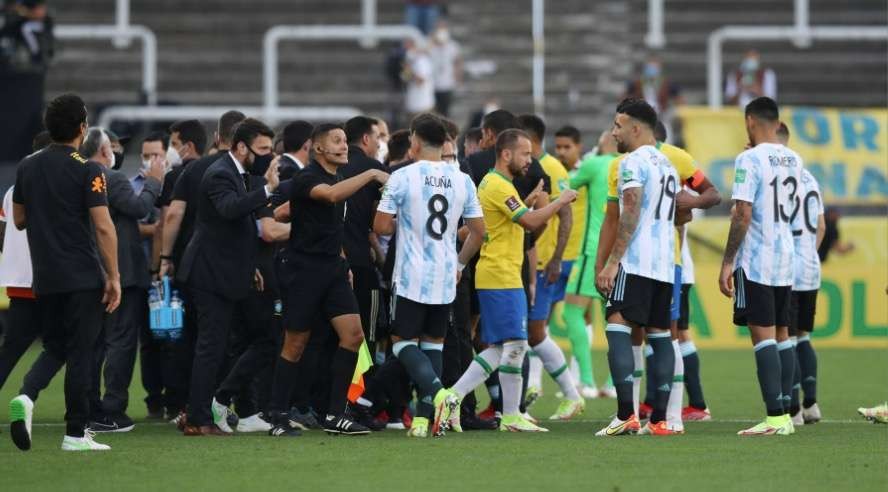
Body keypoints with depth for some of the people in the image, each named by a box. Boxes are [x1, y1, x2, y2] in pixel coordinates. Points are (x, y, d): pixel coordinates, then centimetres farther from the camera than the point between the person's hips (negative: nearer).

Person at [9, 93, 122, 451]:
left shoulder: (27, 167, 6)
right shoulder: (87, 170, -10)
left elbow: (19, 220, 15)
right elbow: (103, 226, -15)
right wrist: (114, 277, -11)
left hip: (44, 277, 5)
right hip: (83, 277, -5)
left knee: (54, 347, 16)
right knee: (80, 353, 0)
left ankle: (26, 398, -11)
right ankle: (75, 433, 0)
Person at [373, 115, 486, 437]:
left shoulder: (402, 178, -9)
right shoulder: (462, 180, 3)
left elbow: (381, 226, -9)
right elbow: (478, 231, 7)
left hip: (411, 277, -4)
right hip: (446, 279, 4)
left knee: (403, 342, 4)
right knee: (434, 343, 12)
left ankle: (438, 393, -20)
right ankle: (424, 417, 7)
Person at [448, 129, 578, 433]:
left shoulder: (492, 183, 19)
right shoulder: (499, 186, -14)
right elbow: (530, 222, -20)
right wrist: (560, 202, -10)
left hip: (495, 278, 10)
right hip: (502, 279, -10)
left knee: (499, 348, 10)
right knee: (515, 344, -7)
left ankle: (454, 395, 6)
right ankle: (511, 417, -4)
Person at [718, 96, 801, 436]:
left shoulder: (750, 159, -12)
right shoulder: (794, 161, 11)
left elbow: (743, 215, -17)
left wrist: (727, 262, -13)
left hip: (755, 262, -7)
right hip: (786, 261, 7)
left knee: (763, 337, -8)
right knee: (782, 335, 11)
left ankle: (775, 417, -14)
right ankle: (785, 414, 11)